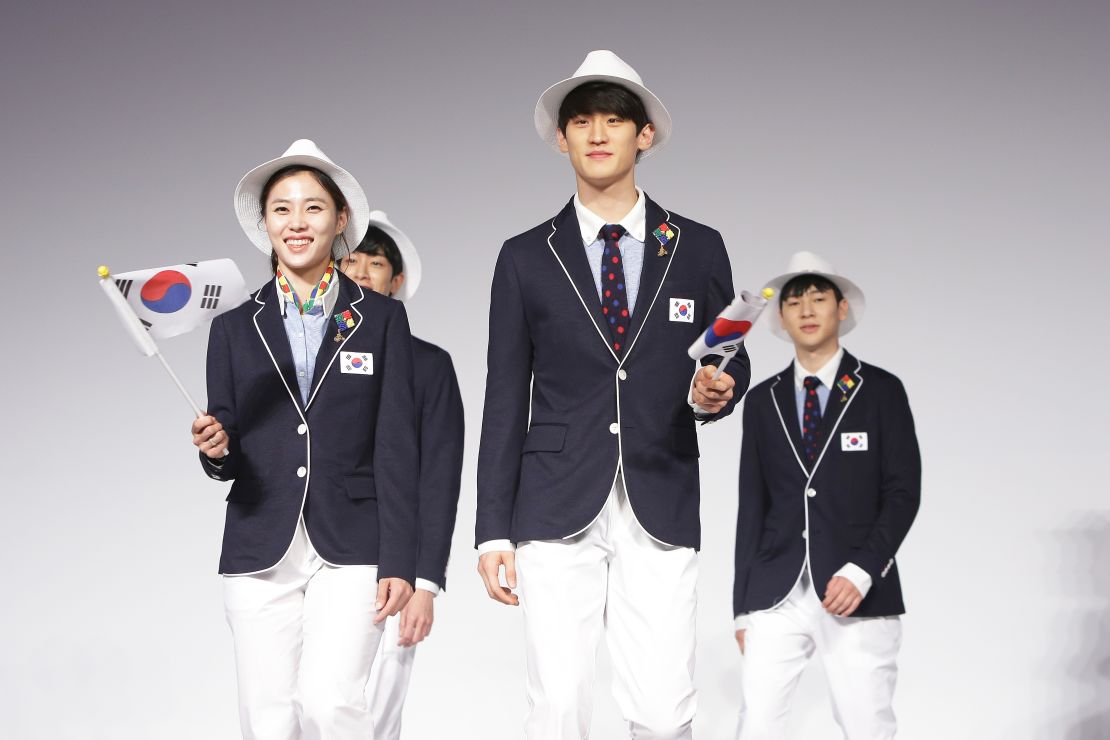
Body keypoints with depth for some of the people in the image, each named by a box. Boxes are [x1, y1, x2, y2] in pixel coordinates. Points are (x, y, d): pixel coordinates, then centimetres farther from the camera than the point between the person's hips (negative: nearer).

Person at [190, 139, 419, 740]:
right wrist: (216, 448, -12)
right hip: (260, 554, 2)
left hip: (351, 551, -2)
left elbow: (396, 447, 2)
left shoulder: (381, 319, 6)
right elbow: (227, 460, 13)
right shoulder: (234, 328, 11)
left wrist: (399, 562, -5)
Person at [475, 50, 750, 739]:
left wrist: (715, 392, -9)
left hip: (662, 515, 0)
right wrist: (494, 531, 3)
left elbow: (733, 364, 16)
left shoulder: (698, 248, 9)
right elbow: (505, 400, 7)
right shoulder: (526, 258, 8)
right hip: (557, 514, 0)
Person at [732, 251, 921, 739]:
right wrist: (743, 604, 8)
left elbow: (903, 492, -1)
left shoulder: (881, 391, 4)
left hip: (860, 594, -2)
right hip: (776, 594, 2)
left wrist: (861, 571, -14)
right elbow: (752, 505, 12)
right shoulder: (763, 400, 12)